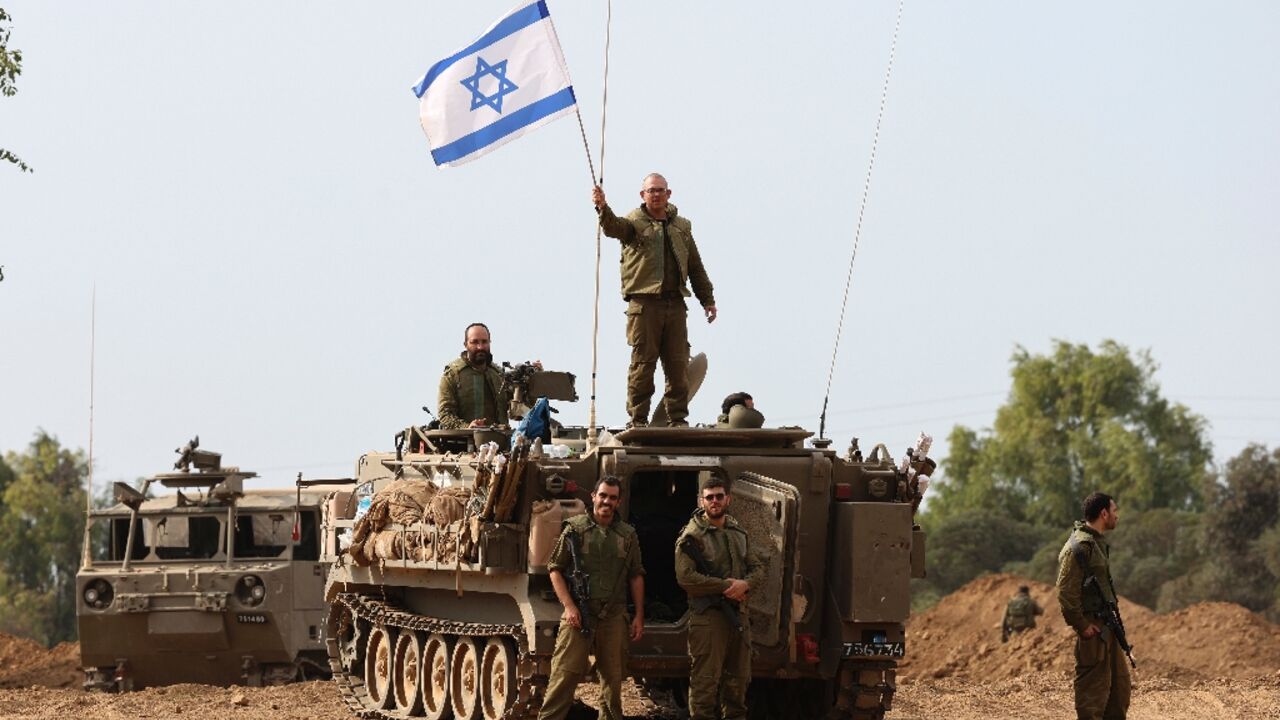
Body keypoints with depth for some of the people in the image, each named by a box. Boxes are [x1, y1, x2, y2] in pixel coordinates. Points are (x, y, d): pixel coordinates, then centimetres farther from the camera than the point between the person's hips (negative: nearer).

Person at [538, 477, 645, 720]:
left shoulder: (628, 535, 12)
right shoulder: (576, 528, 2)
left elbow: (636, 577, 15)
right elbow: (555, 569, 1)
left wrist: (639, 616, 8)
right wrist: (568, 606, -10)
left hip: (613, 617, 3)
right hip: (578, 616, -3)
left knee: (613, 679, 8)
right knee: (564, 675, -10)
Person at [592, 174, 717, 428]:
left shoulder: (681, 226, 19)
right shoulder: (634, 222, 3)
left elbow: (696, 267, 24)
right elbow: (614, 227, -21)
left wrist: (707, 299, 21)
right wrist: (603, 208, -42)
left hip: (675, 304, 4)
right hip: (644, 303, -4)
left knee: (678, 364, 4)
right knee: (642, 363, -5)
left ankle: (678, 420, 10)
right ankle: (637, 421, -2)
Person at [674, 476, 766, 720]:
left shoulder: (739, 533, 15)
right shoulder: (692, 536, -6)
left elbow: (759, 568, 15)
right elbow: (685, 577, -16)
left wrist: (745, 584, -8)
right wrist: (726, 586, -16)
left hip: (738, 615, 7)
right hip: (707, 616, -7)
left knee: (738, 679, 13)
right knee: (705, 681, -7)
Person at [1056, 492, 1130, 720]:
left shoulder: (1099, 542, 14)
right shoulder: (1079, 546, -17)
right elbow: (1066, 592, -21)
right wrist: (1081, 625, -19)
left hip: (1107, 625, 10)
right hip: (1092, 628, -10)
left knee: (1120, 682, 14)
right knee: (1093, 686, -6)